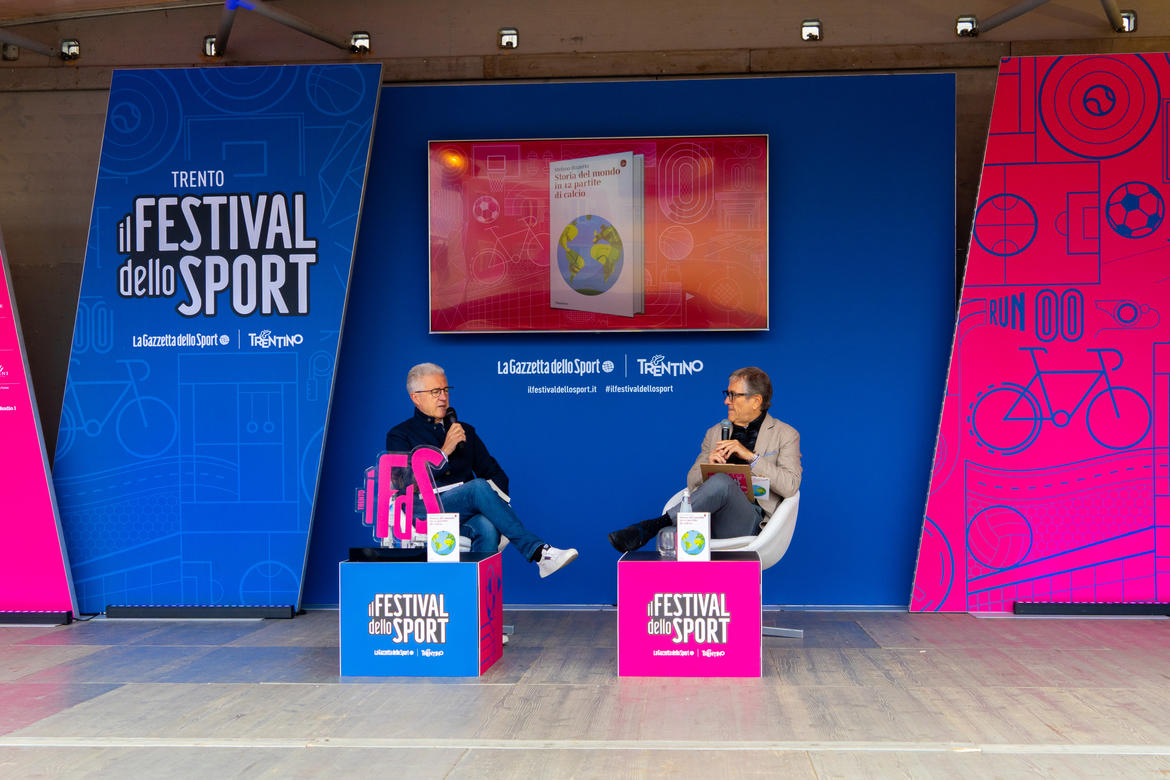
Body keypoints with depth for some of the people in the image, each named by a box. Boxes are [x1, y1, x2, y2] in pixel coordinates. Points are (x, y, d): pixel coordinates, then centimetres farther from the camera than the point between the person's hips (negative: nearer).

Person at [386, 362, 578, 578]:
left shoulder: (465, 431, 24)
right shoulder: (399, 436, 9)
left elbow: (493, 471, 23)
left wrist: (498, 498, 0)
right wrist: (444, 451, -11)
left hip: (468, 514, 4)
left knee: (487, 528, -35)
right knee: (479, 487, -32)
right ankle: (537, 551, -37)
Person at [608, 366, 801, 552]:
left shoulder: (785, 435, 11)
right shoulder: (715, 432, 25)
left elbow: (790, 486, -4)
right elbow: (692, 482, 20)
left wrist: (751, 456, -12)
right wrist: (708, 465, -4)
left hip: (750, 519, -4)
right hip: (710, 517, 4)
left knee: (721, 481, -36)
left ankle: (650, 526, -37)